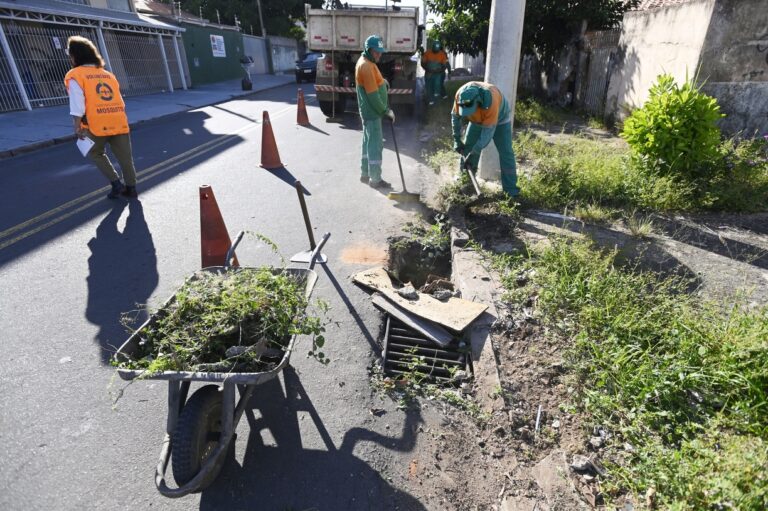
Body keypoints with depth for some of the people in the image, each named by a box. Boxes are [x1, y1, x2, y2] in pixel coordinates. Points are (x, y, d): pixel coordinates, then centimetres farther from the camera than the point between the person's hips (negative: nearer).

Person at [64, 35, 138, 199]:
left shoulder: (75, 75, 1)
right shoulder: (107, 74, 19)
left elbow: (77, 102, -10)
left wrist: (77, 126, -9)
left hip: (97, 125, -4)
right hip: (119, 122, 4)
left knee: (96, 154, 17)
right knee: (125, 156, 8)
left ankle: (116, 183, 6)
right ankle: (131, 188, 12)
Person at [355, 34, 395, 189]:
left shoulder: (366, 62, 11)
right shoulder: (366, 66, -20)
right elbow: (373, 95, -23)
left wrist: (383, 82, 5)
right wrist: (386, 111, -16)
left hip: (369, 111, 10)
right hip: (372, 112, -10)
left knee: (368, 143, 16)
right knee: (375, 145, -4)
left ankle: (365, 174, 25)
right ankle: (375, 179, 4)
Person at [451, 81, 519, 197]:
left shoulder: (490, 100, -44)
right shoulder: (460, 95, -30)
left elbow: (488, 131, -39)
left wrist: (474, 154, -37)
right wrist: (457, 139, -11)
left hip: (499, 119, -4)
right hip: (477, 119, 5)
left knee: (506, 153, -10)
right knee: (467, 148, 1)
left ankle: (511, 189, -5)